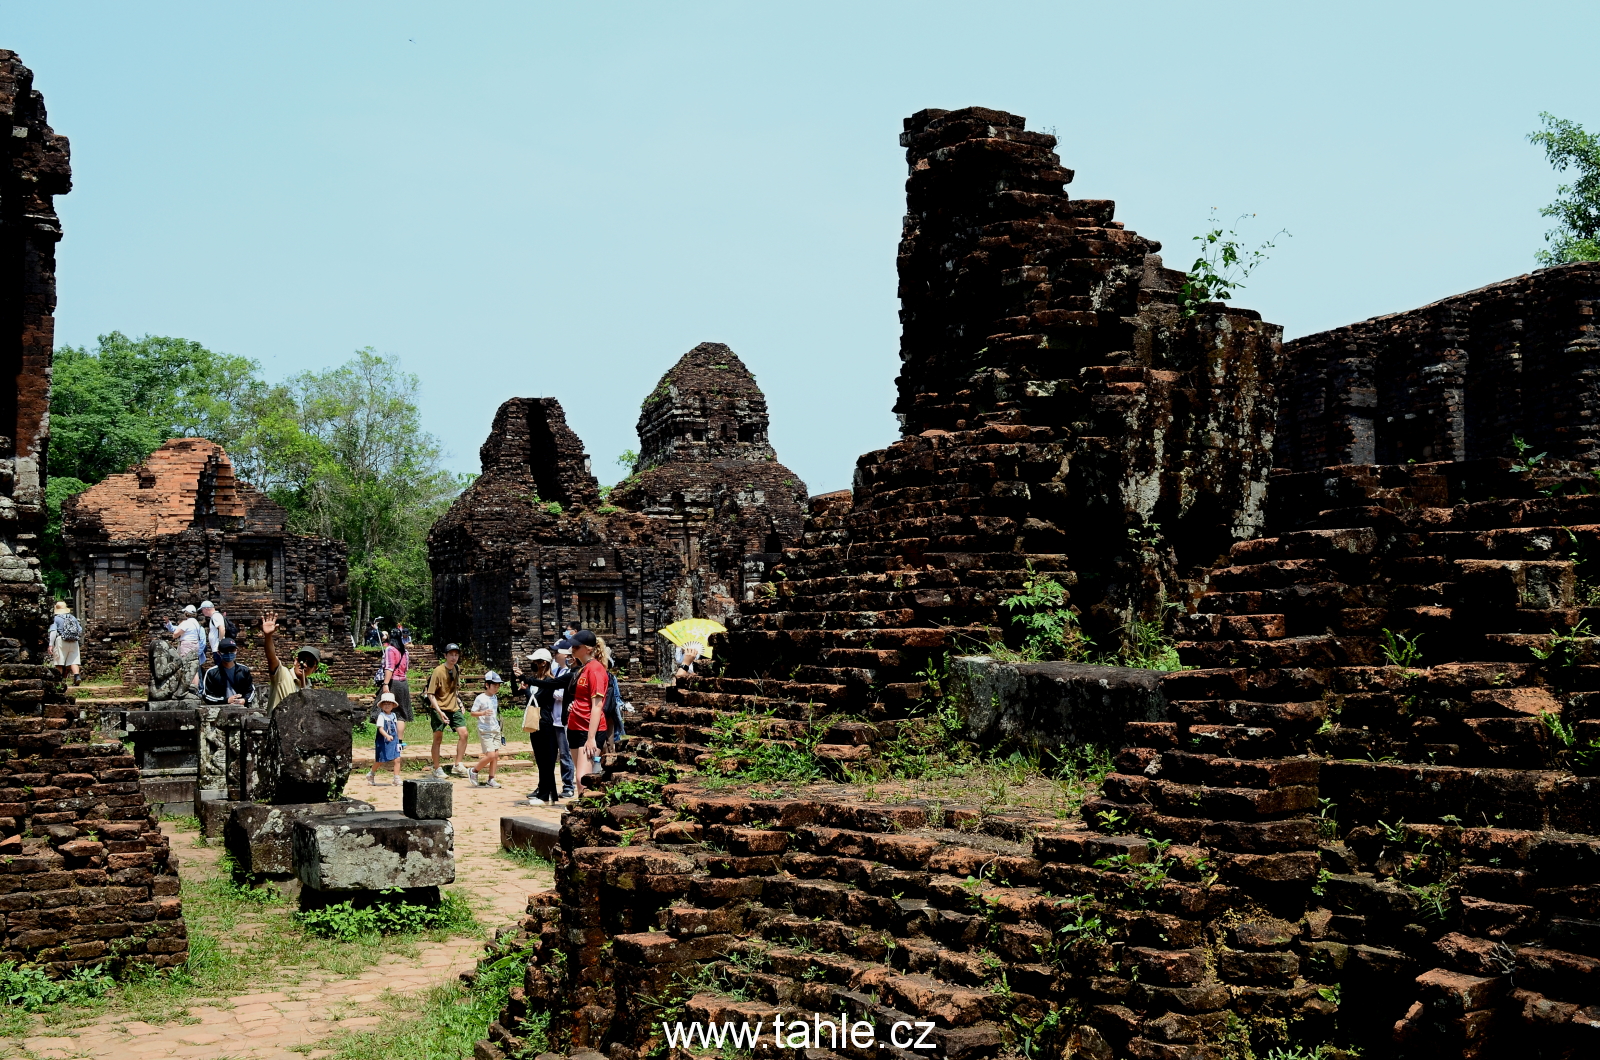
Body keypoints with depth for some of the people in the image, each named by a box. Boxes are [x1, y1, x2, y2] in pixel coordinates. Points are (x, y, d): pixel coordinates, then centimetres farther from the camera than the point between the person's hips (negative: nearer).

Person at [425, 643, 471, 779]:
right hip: (439, 708, -5)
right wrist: (439, 712, -25)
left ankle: (457, 765, 3)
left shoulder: (457, 669, 4)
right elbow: (430, 694, -16)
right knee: (438, 739, 0)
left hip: (454, 708, 5)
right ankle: (437, 769, 11)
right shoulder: (438, 671, -15)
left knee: (463, 734, -6)